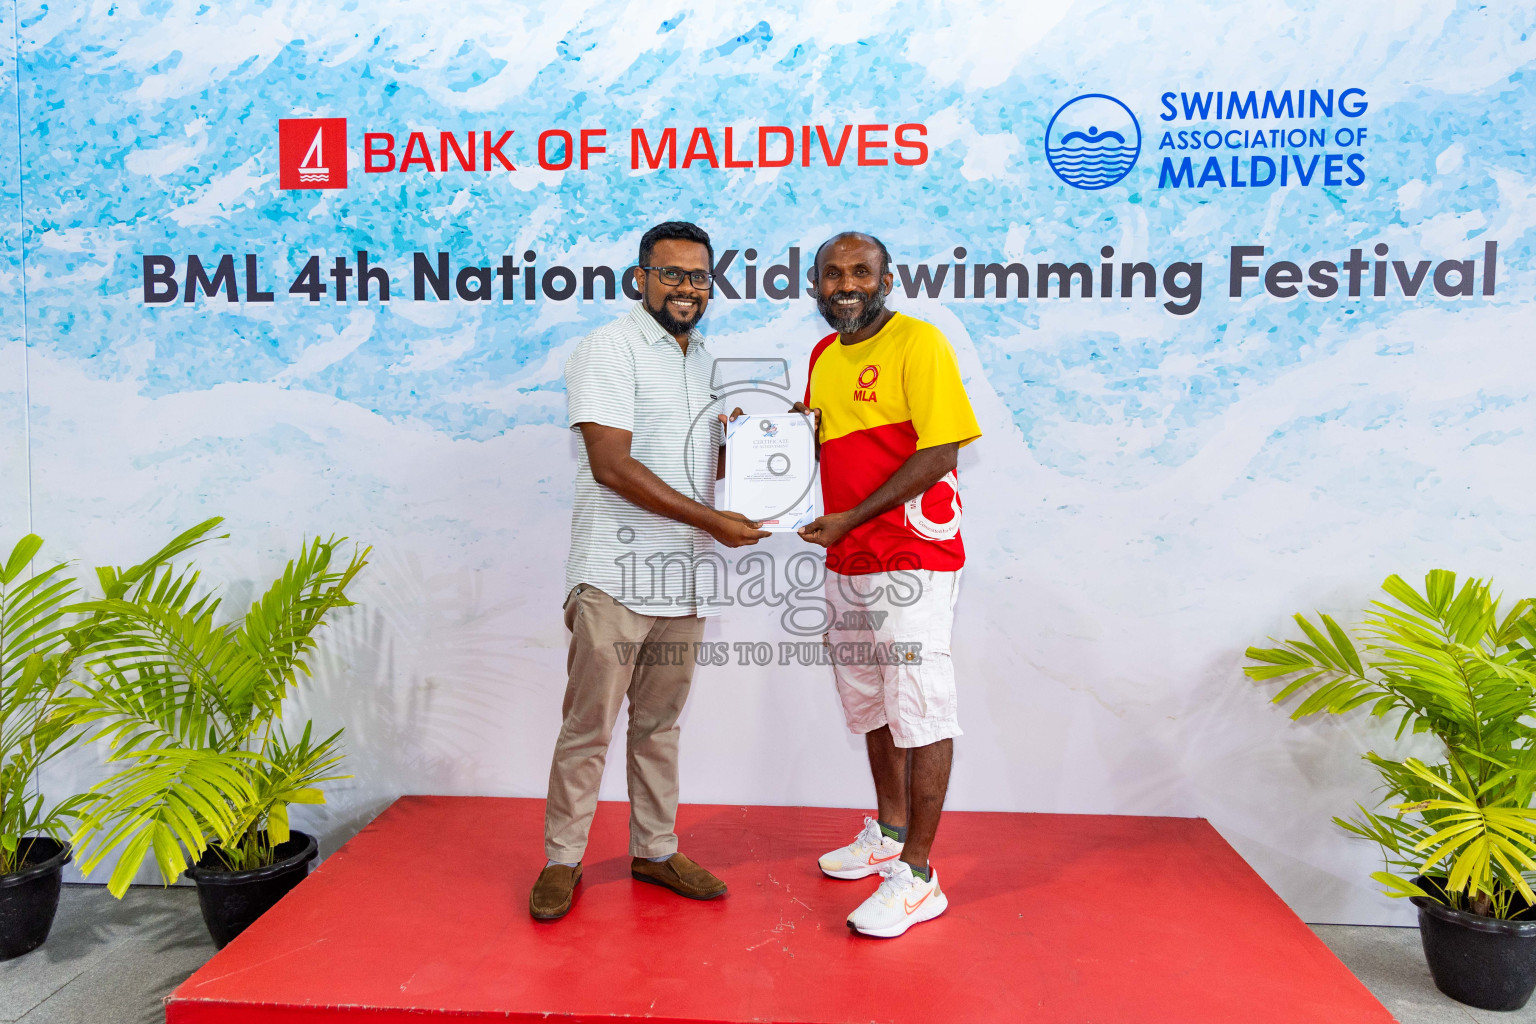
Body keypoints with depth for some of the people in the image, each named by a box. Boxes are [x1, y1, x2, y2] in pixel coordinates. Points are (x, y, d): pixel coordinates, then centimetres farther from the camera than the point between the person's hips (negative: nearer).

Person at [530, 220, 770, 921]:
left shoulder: (705, 361, 17)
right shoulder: (608, 351, -8)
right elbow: (612, 466, -18)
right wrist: (712, 520, -18)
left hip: (683, 575, 7)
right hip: (616, 576, -7)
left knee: (660, 722, 15)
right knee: (589, 725, 1)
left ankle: (654, 850, 28)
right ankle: (562, 860, 17)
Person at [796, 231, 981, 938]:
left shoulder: (917, 342, -10)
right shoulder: (823, 356, 14)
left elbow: (939, 449, -17)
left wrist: (851, 518, -17)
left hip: (911, 560, -8)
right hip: (846, 562, 8)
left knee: (920, 709, -3)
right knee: (870, 703, 18)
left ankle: (917, 876, 7)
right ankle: (889, 833, 36)